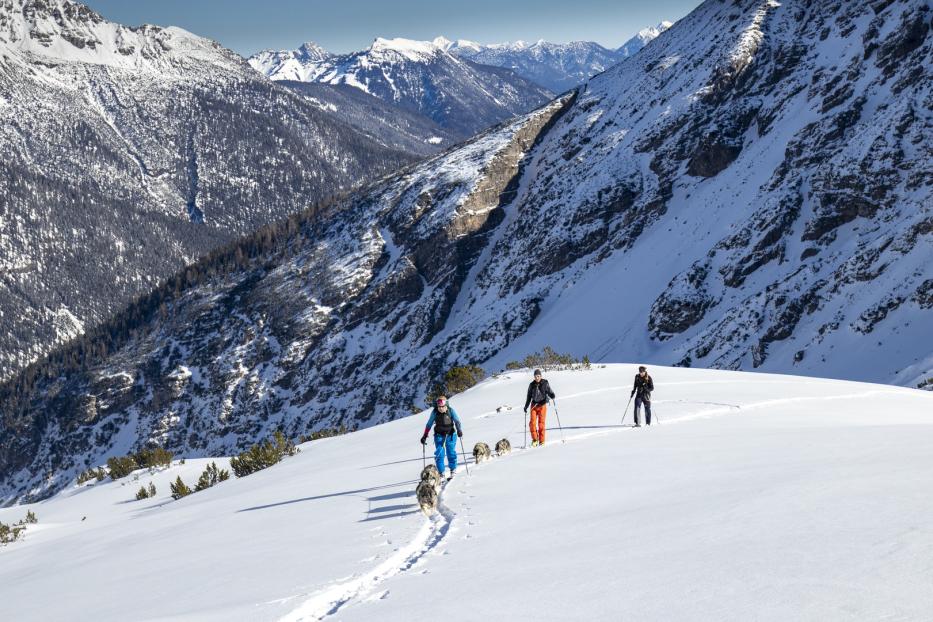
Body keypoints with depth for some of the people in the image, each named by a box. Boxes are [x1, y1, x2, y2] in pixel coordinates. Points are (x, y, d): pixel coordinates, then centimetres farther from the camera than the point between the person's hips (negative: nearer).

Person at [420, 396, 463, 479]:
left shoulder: (451, 411, -10)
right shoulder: (434, 412, -8)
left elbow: (457, 421, -12)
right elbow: (429, 424, 0)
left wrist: (459, 430, -30)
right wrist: (425, 436, 1)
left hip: (450, 434, -1)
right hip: (439, 434, 1)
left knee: (451, 452, -6)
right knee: (439, 453, -7)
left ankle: (453, 470, 12)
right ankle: (441, 473, 0)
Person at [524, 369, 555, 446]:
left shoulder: (545, 383, 0)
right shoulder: (532, 385, 8)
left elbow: (549, 392, -3)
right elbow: (529, 396, 16)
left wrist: (552, 396, -26)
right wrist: (526, 406, 15)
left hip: (542, 405, -2)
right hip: (534, 405, 2)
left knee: (541, 423, -5)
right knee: (532, 422, -10)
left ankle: (541, 441, 3)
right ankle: (535, 439, 3)